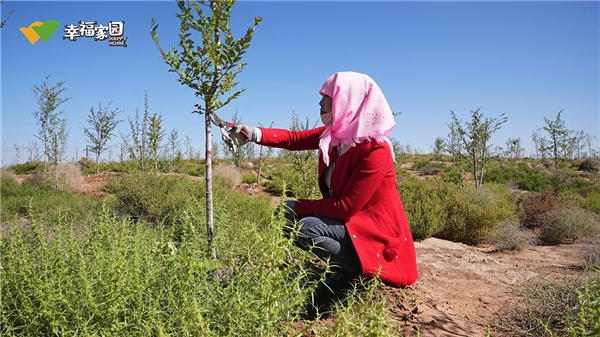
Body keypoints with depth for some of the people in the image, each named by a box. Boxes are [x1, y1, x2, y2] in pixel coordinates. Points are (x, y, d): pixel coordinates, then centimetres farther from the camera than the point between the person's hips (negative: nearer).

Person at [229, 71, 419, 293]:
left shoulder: (375, 151, -27)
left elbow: (345, 207, -27)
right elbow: (294, 139, -2)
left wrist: (299, 206, -17)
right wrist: (254, 133, -16)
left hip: (376, 230, -8)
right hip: (347, 219, 8)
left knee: (307, 227, -28)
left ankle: (364, 272, -5)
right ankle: (341, 268, 10)